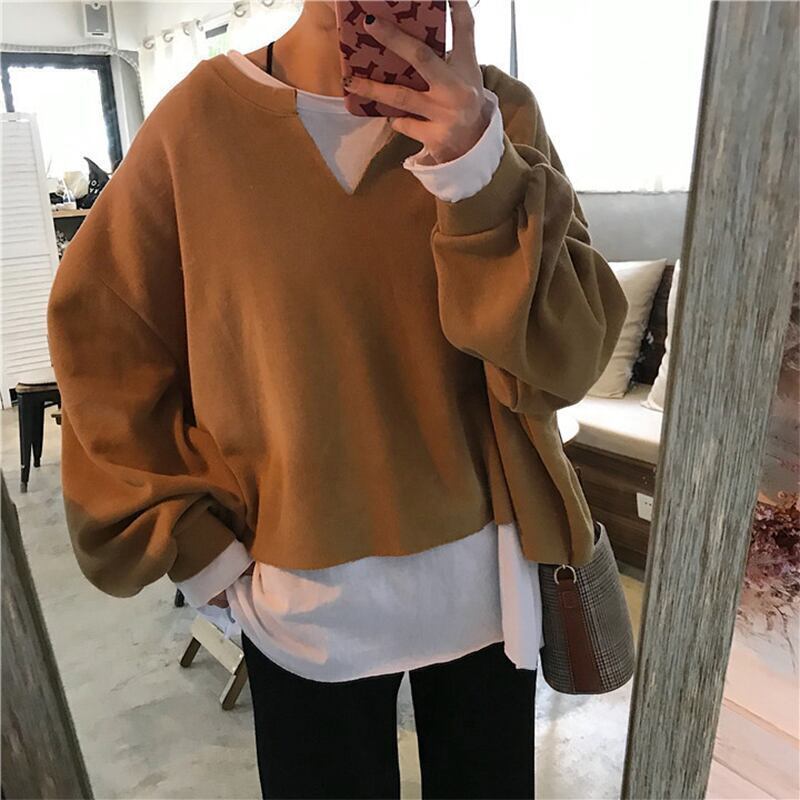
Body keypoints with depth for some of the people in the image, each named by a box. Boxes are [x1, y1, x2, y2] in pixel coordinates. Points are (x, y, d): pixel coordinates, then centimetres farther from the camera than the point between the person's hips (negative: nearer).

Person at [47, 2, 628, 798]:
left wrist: (482, 170, -28)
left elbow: (563, 359, -13)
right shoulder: (199, 119, -9)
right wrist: (195, 548, -5)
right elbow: (105, 346, -2)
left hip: (481, 576, 2)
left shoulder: (494, 111, -7)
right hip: (302, 596, -1)